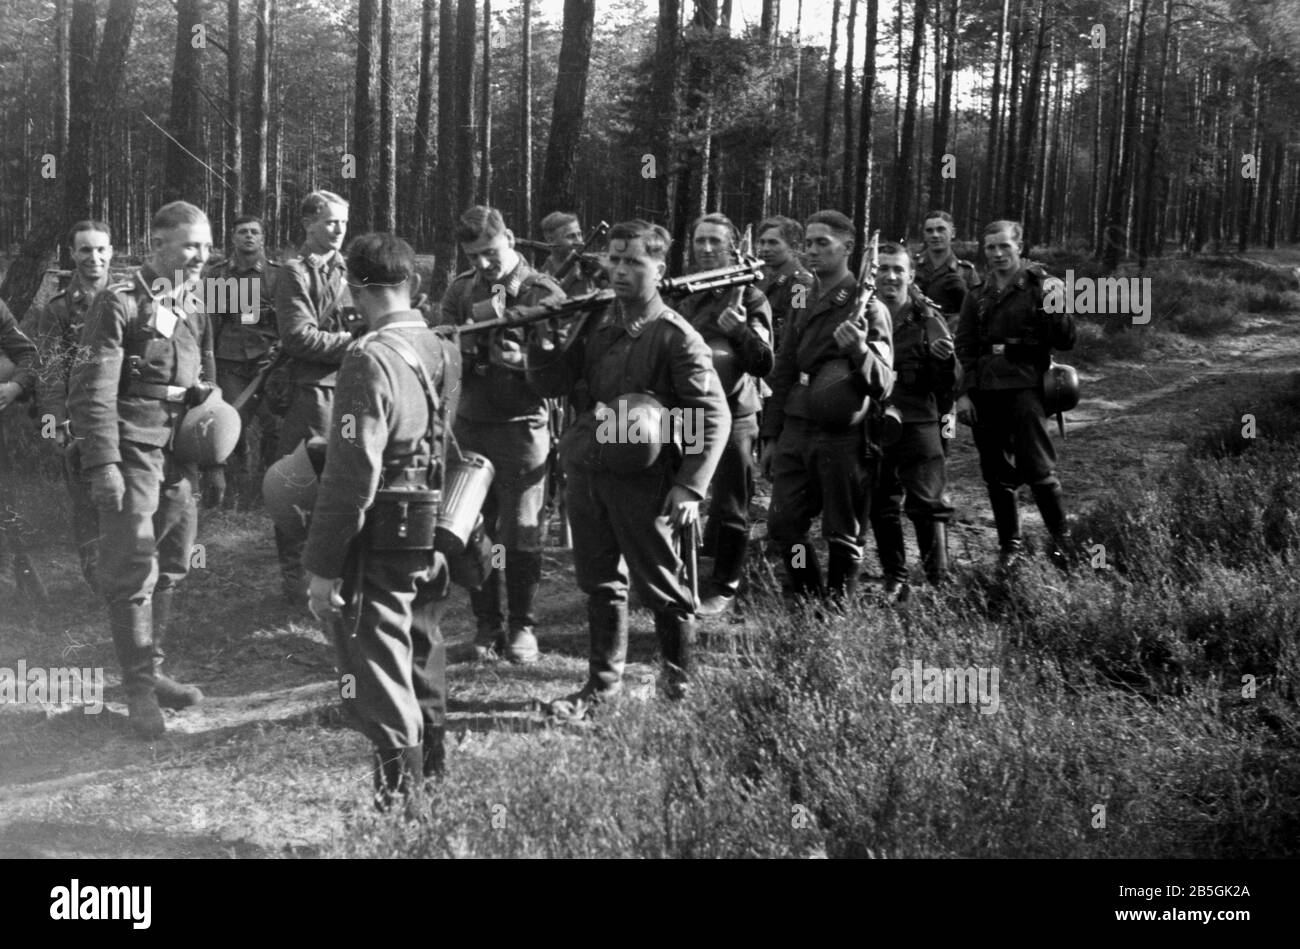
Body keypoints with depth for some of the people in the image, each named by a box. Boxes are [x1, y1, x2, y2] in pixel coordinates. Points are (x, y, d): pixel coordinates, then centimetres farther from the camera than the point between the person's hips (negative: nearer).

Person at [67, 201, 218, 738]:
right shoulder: (120, 303, -9)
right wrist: (102, 465, -19)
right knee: (134, 570, -6)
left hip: (180, 454, 7)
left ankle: (152, 670, 24)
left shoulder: (194, 310, 13)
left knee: (171, 567, 11)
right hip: (133, 451, -7)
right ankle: (139, 689, 2)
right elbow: (93, 389, -13)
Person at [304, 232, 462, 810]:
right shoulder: (445, 352, 3)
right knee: (421, 645, 24)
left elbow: (352, 474, -22)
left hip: (381, 544, -8)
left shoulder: (370, 360, -20)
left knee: (378, 661, 2)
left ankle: (398, 787, 6)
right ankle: (432, 757, 41)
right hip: (435, 540, 8)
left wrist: (323, 566, -17)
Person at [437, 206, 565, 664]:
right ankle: (487, 626, 19)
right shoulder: (461, 290, 6)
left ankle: (522, 627, 15)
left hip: (521, 428, -4)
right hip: (470, 424, 4)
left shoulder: (544, 294, -6)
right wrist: (469, 336, -18)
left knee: (521, 536, 2)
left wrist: (520, 360, -24)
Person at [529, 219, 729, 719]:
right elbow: (556, 383, 13)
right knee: (599, 582, 13)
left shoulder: (676, 337, -9)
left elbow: (714, 416, -11)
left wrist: (690, 486, -18)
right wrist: (536, 341, -5)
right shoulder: (596, 325, 10)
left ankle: (680, 681, 23)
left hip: (642, 479, -6)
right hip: (585, 469, 6)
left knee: (658, 584, 5)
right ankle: (603, 681, 25)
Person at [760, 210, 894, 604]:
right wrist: (771, 436, 15)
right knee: (782, 525, 6)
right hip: (796, 433, 6)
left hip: (843, 437, -6)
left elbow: (882, 385, -12)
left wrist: (859, 351, -31)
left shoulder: (867, 308, -6)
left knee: (844, 537, 2)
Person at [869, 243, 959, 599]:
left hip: (918, 425, -2)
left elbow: (946, 389, 2)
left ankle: (939, 580, 1)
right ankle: (894, 580, 20)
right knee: (881, 508, 9)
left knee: (928, 504, -5)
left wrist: (946, 361, -18)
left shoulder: (928, 320, 0)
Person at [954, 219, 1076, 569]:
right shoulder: (977, 297, 15)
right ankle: (1009, 544, 17)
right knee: (997, 473, 7)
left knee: (1037, 468, -11)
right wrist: (964, 393, 2)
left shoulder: (1041, 287, 3)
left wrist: (1052, 307, -18)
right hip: (984, 392, 4)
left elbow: (1066, 341, -2)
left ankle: (1062, 538, 3)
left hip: (1025, 387, -4)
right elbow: (964, 347, 12)